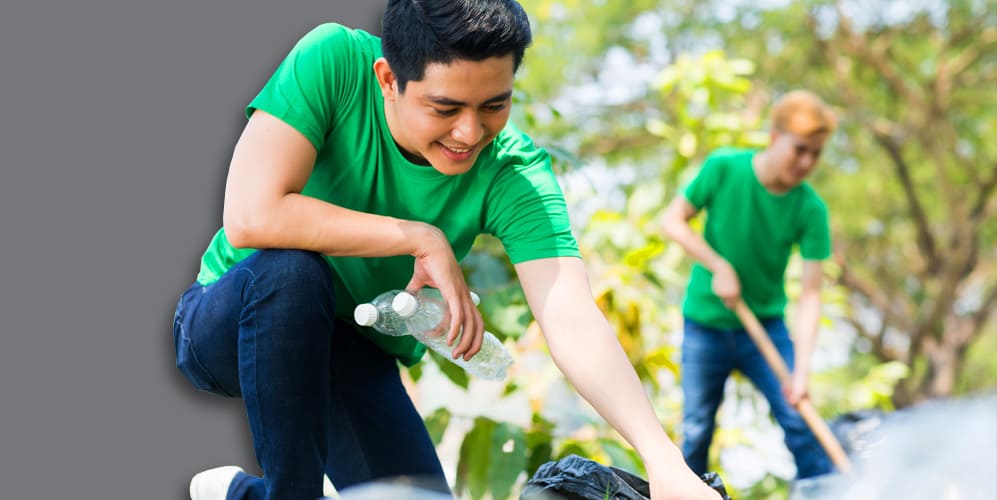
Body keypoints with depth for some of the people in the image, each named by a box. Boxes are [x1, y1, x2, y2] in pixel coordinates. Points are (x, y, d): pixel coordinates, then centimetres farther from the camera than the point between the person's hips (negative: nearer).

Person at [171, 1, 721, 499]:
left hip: (350, 359, 3)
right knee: (292, 268, -34)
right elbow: (250, 216, -34)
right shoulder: (332, 62, -24)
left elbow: (573, 320, -30)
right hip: (232, 325, -3)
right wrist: (422, 239, -29)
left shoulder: (515, 173, -20)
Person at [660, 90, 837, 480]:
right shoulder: (723, 168, -15)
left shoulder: (811, 210, -15)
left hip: (765, 326, 0)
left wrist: (801, 371, -27)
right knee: (696, 431, 5)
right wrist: (719, 267, -19)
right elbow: (672, 221, -7)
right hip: (705, 324, 0)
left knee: (801, 423, -10)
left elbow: (809, 295, -17)